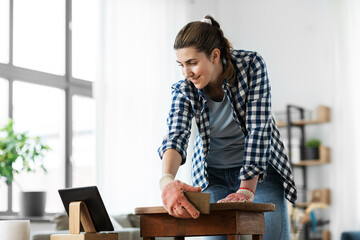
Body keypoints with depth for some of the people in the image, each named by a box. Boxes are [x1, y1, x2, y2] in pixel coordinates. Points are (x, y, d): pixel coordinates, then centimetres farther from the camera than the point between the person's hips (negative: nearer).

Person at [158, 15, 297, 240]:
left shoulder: (251, 65, -21)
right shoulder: (185, 89, -15)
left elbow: (258, 128, -26)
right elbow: (176, 134, -31)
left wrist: (246, 190, -34)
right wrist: (167, 180, -52)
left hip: (259, 169, -1)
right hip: (213, 175, 2)